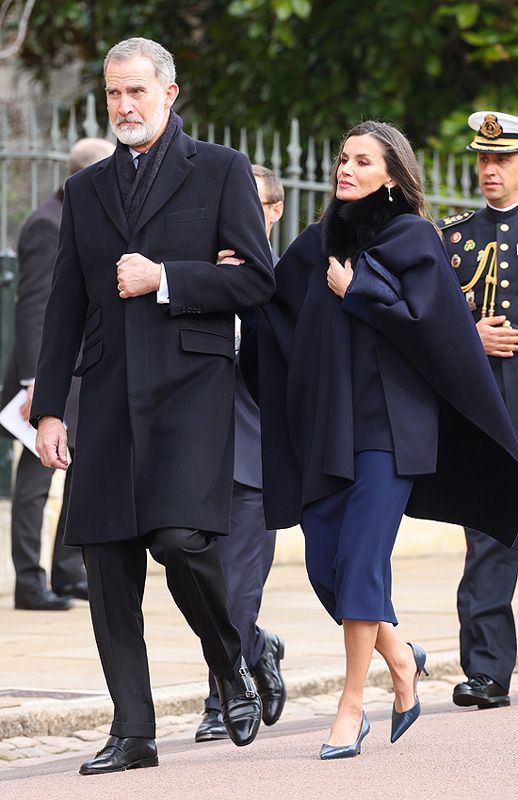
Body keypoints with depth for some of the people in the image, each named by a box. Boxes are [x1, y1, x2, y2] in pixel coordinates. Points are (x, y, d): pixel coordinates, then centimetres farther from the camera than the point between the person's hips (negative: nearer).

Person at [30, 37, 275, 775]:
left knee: (182, 539, -20)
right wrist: (49, 408, 9)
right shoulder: (86, 190, 17)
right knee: (108, 564, 0)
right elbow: (65, 308, 16)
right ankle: (133, 732, 7)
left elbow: (256, 280, -1)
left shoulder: (221, 172, 5)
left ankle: (231, 669, 7)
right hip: (109, 396, 4)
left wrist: (162, 278, -11)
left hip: (192, 384, -4)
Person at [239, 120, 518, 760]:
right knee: (323, 562, 2)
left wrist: (356, 292, -7)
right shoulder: (317, 243, 14)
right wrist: (239, 277, -5)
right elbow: (273, 309, 12)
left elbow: (423, 314, -11)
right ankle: (400, 658, 26)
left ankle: (352, 705, -5)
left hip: (388, 422, -6)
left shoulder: (412, 238, 0)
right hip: (326, 422, 6)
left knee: (360, 557, -11)